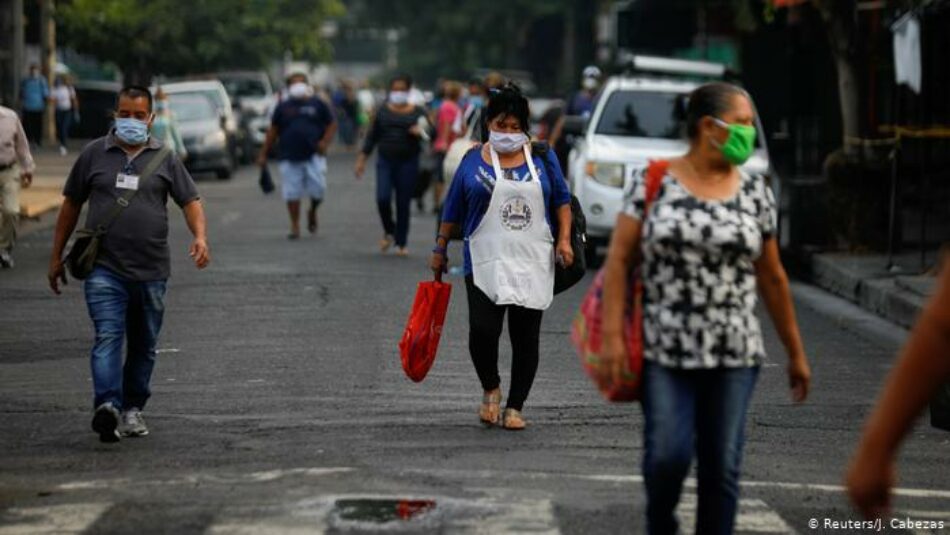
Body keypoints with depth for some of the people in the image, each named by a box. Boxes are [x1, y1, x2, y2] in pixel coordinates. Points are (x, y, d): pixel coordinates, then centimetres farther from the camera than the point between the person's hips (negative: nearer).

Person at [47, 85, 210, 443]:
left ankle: (133, 408, 23)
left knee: (144, 345, 11)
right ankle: (108, 406, -30)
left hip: (151, 270, 2)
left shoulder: (164, 159, 7)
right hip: (104, 269, -2)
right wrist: (56, 256, 11)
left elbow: (190, 201, 3)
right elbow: (71, 204, 12)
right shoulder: (94, 154, 6)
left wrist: (200, 237, -17)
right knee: (108, 337, -17)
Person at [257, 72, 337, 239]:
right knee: (292, 193, 0)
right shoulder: (283, 107, 10)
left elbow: (332, 125, 9)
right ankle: (295, 226, 10)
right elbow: (273, 131, 12)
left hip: (313, 156, -1)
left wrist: (325, 141, -9)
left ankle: (312, 212, 22)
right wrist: (263, 153, 9)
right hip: (290, 157, 1)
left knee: (318, 189, -9)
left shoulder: (318, 105, 7)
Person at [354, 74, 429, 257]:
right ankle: (389, 231, 13)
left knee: (403, 203, 1)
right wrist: (362, 159, 9)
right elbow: (372, 137, 13)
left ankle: (401, 243, 13)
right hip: (385, 161, 1)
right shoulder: (384, 111, 8)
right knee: (382, 198, -13)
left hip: (408, 162, -1)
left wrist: (420, 132, -21)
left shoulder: (417, 112, 3)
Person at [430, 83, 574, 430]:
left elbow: (562, 201, 12)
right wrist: (440, 250, 12)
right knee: (483, 330, -16)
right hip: (486, 263, -2)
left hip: (533, 263, 2)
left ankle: (515, 407, 14)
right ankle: (490, 388, 11)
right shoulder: (474, 161, 4)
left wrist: (564, 239, -1)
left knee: (526, 338, 3)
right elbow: (453, 210, 11)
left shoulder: (542, 158, 7)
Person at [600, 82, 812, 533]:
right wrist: (613, 334, -10)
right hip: (664, 350, -2)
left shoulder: (755, 193, 7)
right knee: (668, 455, -10)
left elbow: (772, 279, 12)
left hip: (734, 353, 2)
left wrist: (795, 353, 13)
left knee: (722, 467, 0)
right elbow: (619, 260, -1)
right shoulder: (653, 182, 0)